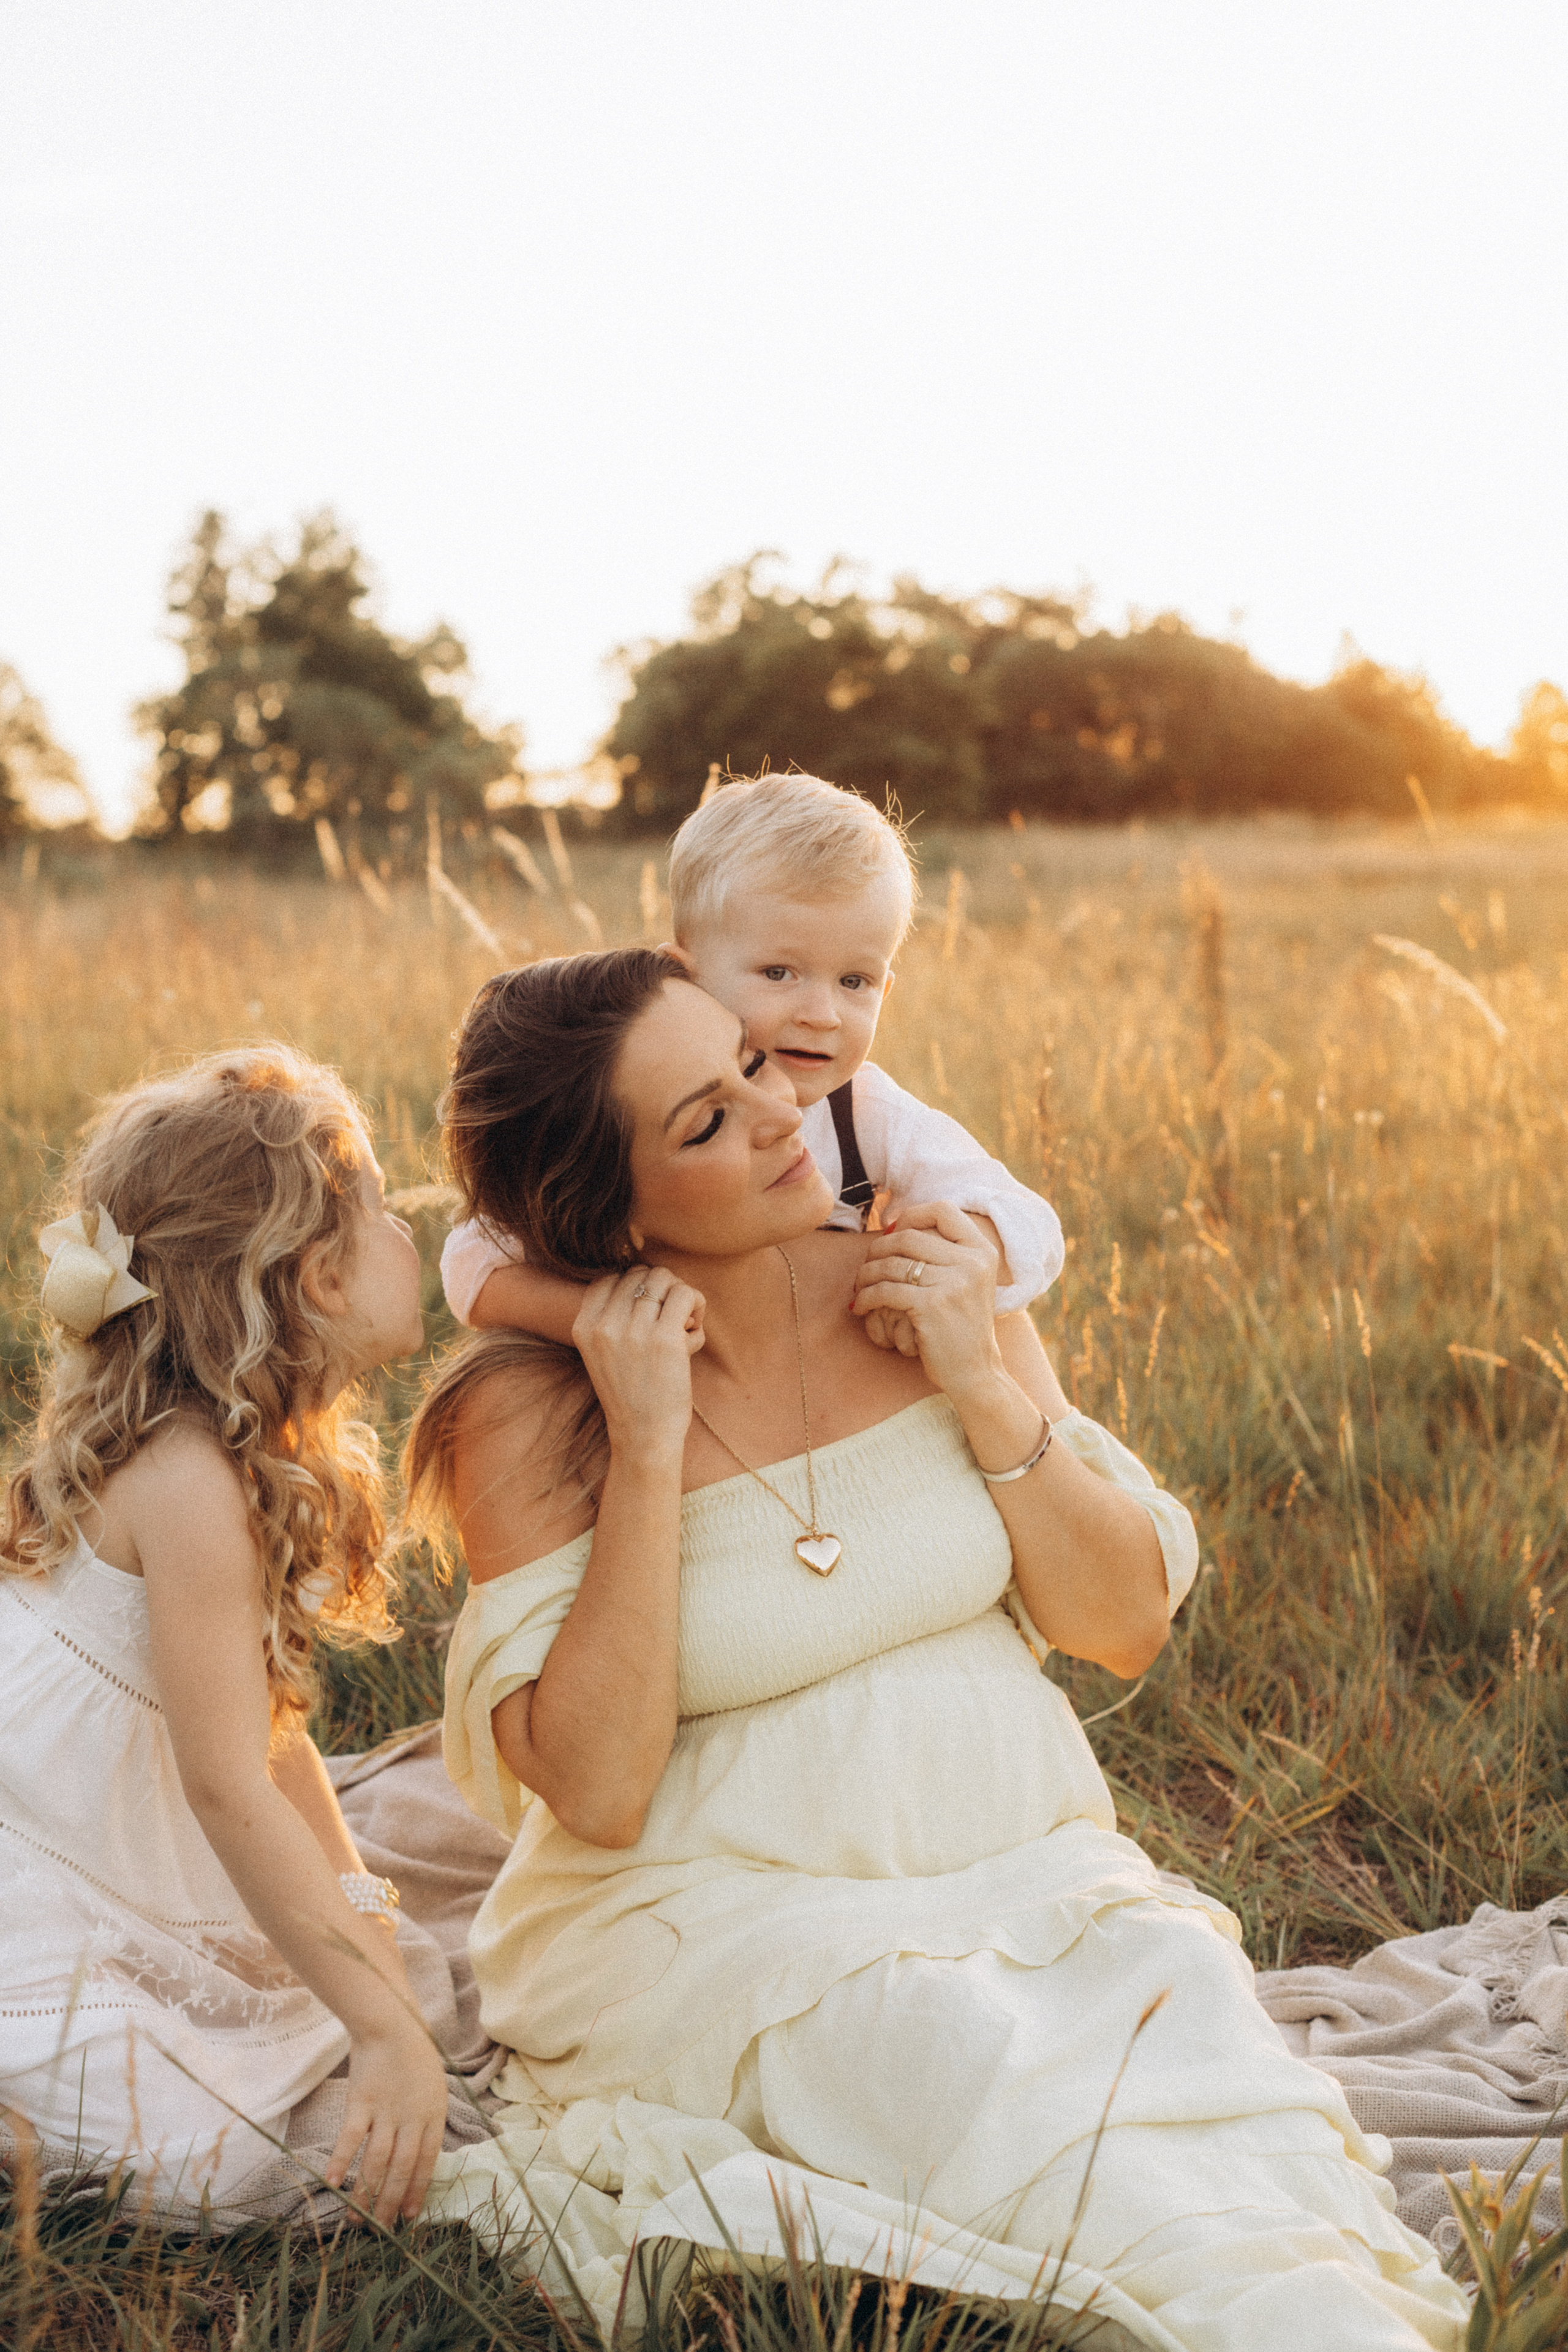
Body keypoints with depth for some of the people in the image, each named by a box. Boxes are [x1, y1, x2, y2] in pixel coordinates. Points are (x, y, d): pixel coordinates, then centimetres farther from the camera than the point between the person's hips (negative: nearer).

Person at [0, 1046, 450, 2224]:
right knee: (214, 2170, -12)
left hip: (111, 1893, 10)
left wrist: (360, 1920, 7)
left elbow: (266, 1719, 9)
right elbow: (230, 1785, -28)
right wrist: (385, 2026, -26)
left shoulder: (260, 1460, 3)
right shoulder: (190, 1483, -27)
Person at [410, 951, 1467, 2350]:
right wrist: (648, 1451, -21)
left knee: (1184, 2002, -27)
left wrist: (985, 1388, -12)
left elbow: (1127, 1629, 3)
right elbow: (594, 1791, -17)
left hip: (1028, 1873, 3)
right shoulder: (528, 1412, -10)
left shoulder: (928, 1290, 0)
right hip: (721, 1915, -3)